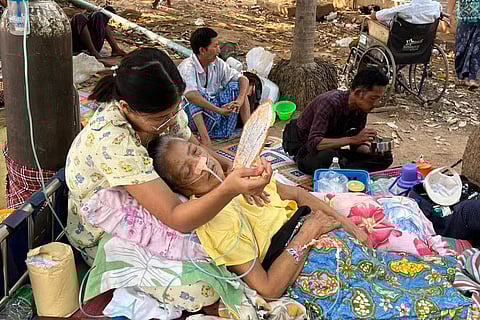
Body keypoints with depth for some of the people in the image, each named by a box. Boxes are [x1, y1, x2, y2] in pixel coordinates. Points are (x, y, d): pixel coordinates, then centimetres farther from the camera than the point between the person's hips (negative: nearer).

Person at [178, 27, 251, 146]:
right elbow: (190, 94, -39)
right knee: (196, 93, -32)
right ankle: (204, 137, -40)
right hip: (192, 114, -6)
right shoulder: (187, 67, -20)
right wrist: (218, 110, -43)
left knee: (235, 85, -7)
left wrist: (240, 100, -21)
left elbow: (243, 79, -1)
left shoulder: (217, 63, -1)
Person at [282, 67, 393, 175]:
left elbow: (356, 144, 4)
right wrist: (353, 139, -40)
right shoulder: (331, 102, -29)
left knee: (385, 157, -6)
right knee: (327, 156, -43)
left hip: (332, 149, 7)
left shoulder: (361, 108, -6)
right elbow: (314, 143, -39)